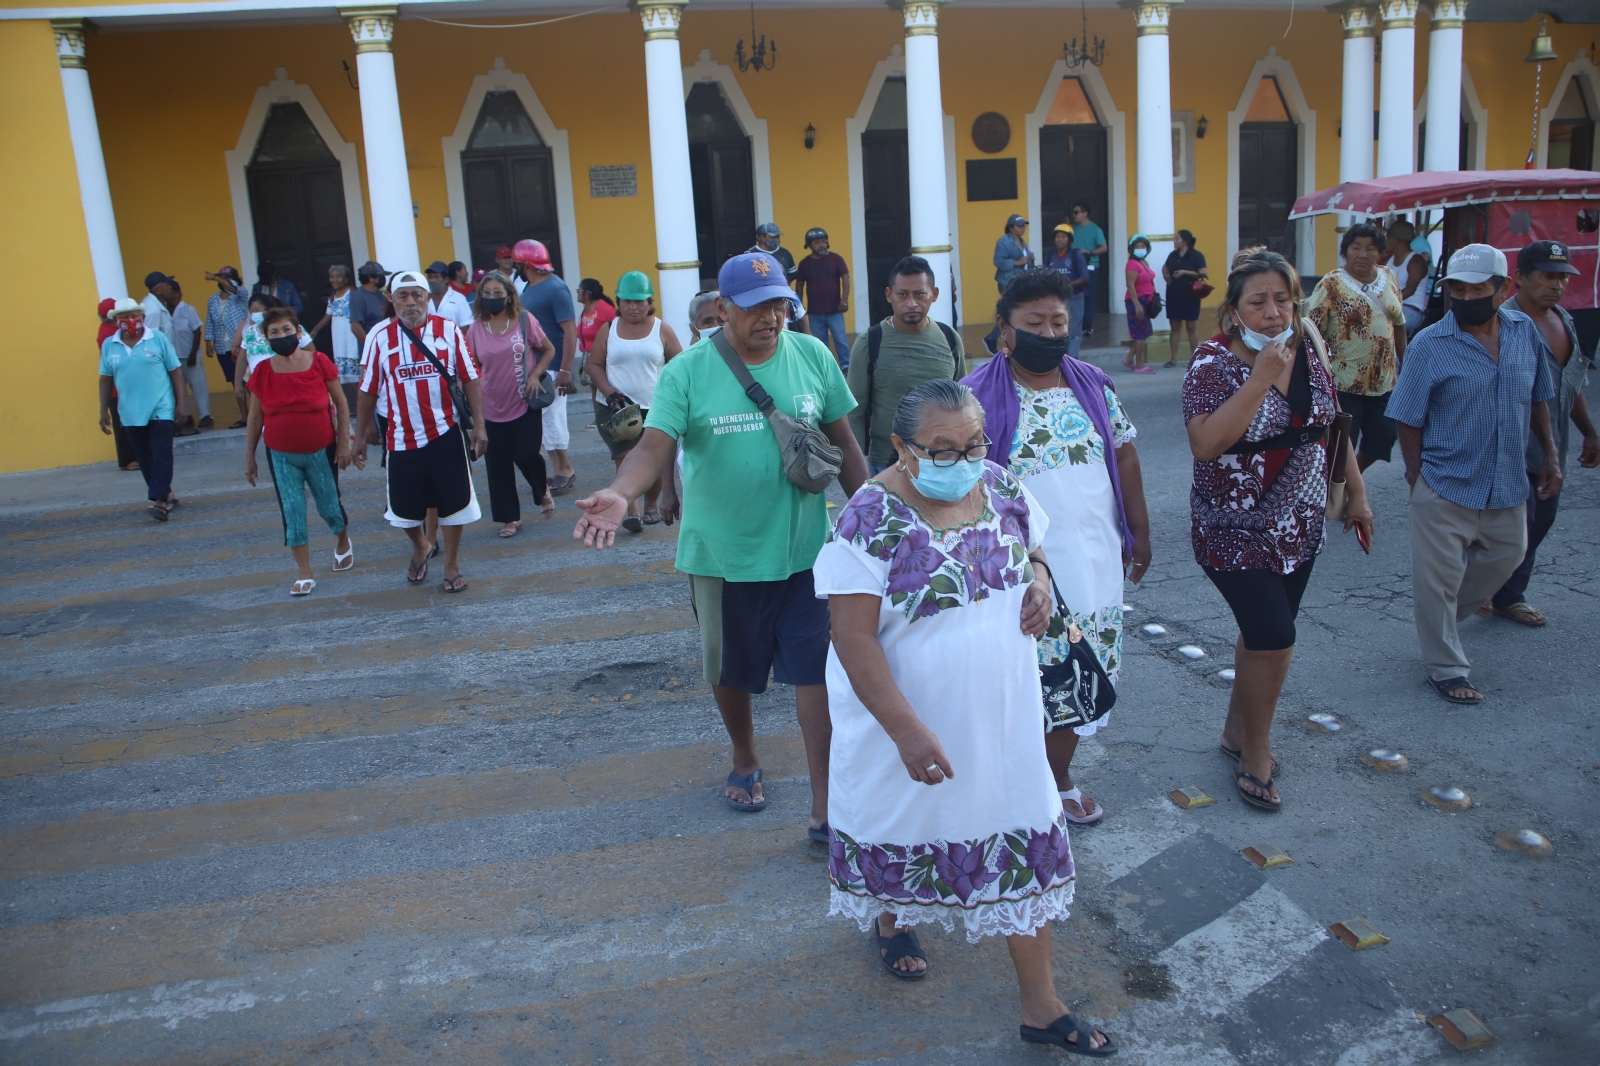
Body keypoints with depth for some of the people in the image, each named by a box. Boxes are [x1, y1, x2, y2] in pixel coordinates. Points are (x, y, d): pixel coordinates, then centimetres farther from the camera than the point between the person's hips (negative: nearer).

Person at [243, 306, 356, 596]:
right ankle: (305, 575, 12)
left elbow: (341, 404, -2)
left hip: (321, 452, -1)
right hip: (281, 456, 1)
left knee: (329, 506, 11)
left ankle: (343, 544, 44)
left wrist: (344, 442, -6)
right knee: (292, 512, 2)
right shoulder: (262, 372, -5)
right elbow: (255, 418, 3)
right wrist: (249, 457, 5)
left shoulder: (319, 362, -10)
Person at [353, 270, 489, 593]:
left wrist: (479, 425, -7)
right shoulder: (380, 337, -2)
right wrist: (360, 436, 6)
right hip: (402, 438, 1)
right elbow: (368, 390, 4)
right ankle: (420, 548, 41)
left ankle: (451, 564, 24)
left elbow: (470, 378, -1)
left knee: (452, 502, 5)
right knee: (405, 505, 11)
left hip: (446, 434, -1)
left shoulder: (448, 330, -3)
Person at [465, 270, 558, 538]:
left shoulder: (525, 321, -5)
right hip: (492, 408, 2)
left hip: (525, 405, -2)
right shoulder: (476, 328, -1)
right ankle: (510, 517, 18)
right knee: (498, 464, 4)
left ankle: (543, 492, 28)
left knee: (526, 455, -6)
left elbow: (549, 350, 5)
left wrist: (535, 375, -10)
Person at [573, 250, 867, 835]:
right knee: (729, 671, 18)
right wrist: (620, 493, -42)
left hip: (803, 548, 1)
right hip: (722, 553, 0)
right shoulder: (686, 372, -10)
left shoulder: (813, 356, -2)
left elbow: (843, 442, 6)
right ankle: (745, 760, 46)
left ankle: (825, 806, 11)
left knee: (815, 673, 0)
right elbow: (655, 445, -22)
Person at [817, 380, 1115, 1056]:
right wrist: (907, 730, -27)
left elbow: (1032, 545, 17)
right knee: (903, 825, 19)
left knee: (1025, 842, 8)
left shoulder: (1002, 488, -4)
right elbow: (853, 637, -23)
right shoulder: (873, 519, -22)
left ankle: (1040, 1005, 23)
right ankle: (889, 918, 52)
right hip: (908, 717, -4)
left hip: (1002, 718, 5)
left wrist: (1040, 575, -8)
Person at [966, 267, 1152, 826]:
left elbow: (1124, 456, 12)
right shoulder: (979, 397, -10)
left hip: (1094, 565, 5)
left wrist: (1140, 534, 14)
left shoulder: (1094, 386, 5)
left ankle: (1059, 777, 35)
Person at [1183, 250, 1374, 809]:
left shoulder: (1308, 350, 1)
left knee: (1264, 633, 16)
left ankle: (1237, 731, 36)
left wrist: (1357, 493, 12)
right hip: (1235, 532, -6)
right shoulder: (1214, 363, -17)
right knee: (1273, 637, -11)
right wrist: (1261, 377, -30)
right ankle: (1256, 753, 11)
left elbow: (1330, 424, 12)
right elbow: (1205, 444, -29)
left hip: (1299, 527, 6)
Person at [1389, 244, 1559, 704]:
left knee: (1506, 557, 20)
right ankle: (1447, 669, 18)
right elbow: (1409, 420, -9)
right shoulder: (1429, 345, -12)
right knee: (1438, 579, 2)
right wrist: (1416, 475, -11)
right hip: (1446, 488, -5)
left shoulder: (1526, 331, 1)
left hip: (1508, 485, 5)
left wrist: (1550, 455, 10)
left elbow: (1538, 399, 13)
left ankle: (1444, 617, 42)